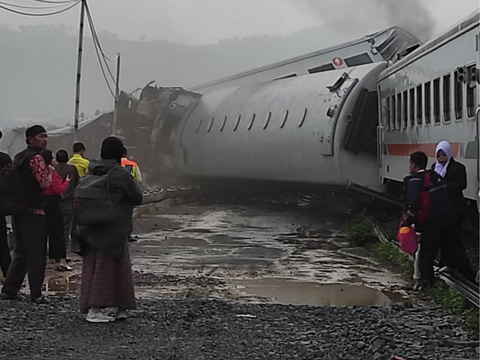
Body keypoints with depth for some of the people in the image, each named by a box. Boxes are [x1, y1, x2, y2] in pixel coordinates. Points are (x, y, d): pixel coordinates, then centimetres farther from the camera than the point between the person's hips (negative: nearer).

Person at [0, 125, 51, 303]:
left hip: (18, 209, 9)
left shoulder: (18, 157, 15)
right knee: (37, 254, -2)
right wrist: (50, 171, -2)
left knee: (21, 252, 14)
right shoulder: (36, 158, -13)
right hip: (34, 210, -9)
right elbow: (45, 184, -19)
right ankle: (36, 294, 2)